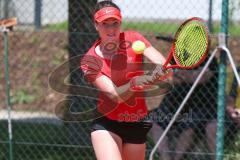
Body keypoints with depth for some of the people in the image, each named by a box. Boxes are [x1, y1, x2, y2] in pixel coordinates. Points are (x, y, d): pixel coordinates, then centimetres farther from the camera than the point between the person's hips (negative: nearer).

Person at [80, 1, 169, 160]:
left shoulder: (132, 39, -6)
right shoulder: (89, 61, -12)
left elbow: (165, 65, -18)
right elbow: (115, 95, -22)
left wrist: (161, 69, -42)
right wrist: (134, 83, -41)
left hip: (137, 123, 3)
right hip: (107, 124, -3)